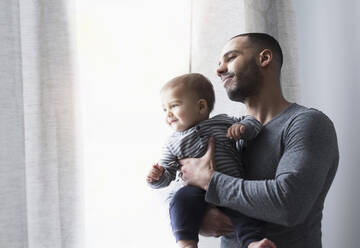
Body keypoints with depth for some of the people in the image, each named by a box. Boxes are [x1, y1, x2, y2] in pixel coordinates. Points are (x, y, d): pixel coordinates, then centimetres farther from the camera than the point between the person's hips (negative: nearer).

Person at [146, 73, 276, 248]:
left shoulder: (222, 122, 9)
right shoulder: (173, 143, 13)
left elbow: (252, 122, 14)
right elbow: (167, 173, 12)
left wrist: (242, 127, -9)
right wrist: (157, 176, -12)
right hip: (199, 190, 0)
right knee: (181, 199, -29)